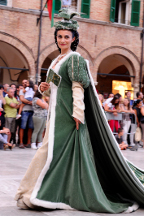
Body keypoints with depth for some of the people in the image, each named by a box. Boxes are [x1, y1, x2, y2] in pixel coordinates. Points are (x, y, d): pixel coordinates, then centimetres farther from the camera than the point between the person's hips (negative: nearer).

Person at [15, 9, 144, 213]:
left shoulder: (74, 58, -8)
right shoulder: (57, 59, 17)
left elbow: (78, 87, -16)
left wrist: (78, 113, -23)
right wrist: (44, 88, 5)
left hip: (67, 113, -9)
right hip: (56, 112, 9)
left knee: (54, 149, -8)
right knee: (59, 151, 11)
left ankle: (38, 194, -2)